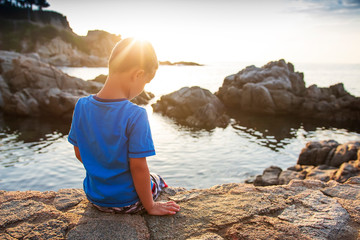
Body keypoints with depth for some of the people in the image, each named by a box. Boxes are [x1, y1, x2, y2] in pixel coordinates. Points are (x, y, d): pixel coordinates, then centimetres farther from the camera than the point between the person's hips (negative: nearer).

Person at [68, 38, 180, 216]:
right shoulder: (135, 115, -28)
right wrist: (150, 207, -8)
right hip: (127, 203, -5)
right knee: (157, 181, 26)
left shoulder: (81, 106, -11)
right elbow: (138, 167, -23)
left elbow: (79, 153, 0)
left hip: (94, 197, 5)